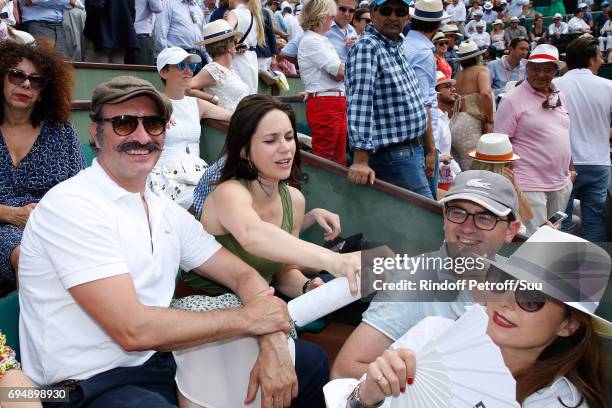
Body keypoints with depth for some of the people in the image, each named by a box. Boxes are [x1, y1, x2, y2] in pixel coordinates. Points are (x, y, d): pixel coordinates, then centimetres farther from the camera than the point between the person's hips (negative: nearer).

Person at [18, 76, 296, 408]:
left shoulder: (167, 213, 8)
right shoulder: (70, 206, -16)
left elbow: (243, 275, 5)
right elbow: (133, 330, -23)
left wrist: (271, 343, -15)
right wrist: (248, 318, -14)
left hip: (164, 363, 8)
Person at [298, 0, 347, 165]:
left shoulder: (322, 40, 17)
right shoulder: (311, 41, -11)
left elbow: (336, 74, 14)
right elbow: (340, 72, -13)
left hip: (337, 102, 9)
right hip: (323, 105, -9)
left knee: (339, 160, 12)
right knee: (323, 160, -4)